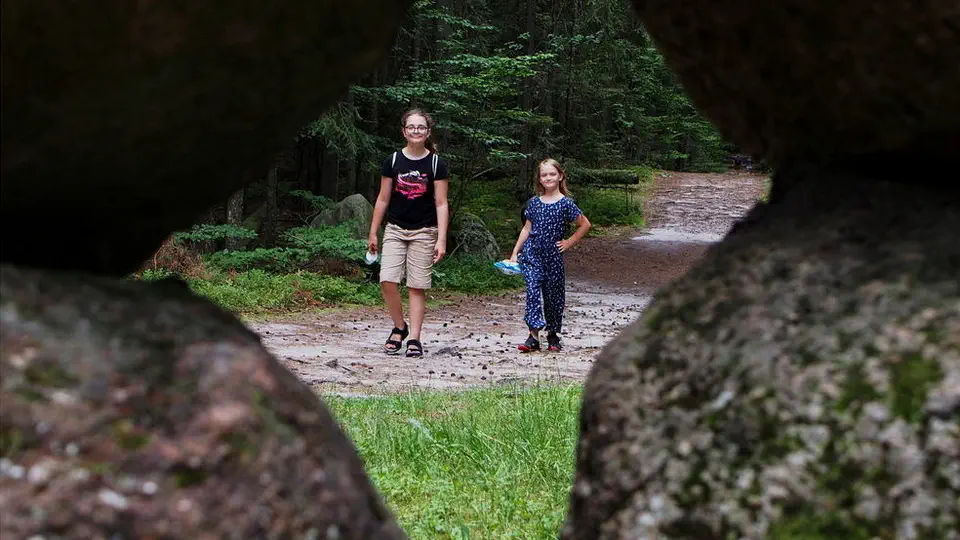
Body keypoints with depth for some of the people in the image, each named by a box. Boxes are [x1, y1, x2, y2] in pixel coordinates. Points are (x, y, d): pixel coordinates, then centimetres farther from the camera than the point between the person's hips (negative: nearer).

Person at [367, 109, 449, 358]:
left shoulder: (436, 164, -2)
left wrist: (441, 239, -9)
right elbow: (383, 200, 8)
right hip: (395, 230, 1)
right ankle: (399, 327, 8)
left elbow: (441, 204, -3)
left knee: (417, 287, -1)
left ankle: (414, 338, 5)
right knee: (388, 281, -12)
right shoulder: (393, 161, 2)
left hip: (424, 232, -1)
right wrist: (373, 233, 9)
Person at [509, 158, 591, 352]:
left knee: (553, 294, 7)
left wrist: (569, 242, 0)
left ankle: (553, 334, 22)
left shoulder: (565, 203, -2)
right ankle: (534, 335, -15)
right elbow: (527, 228, 12)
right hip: (532, 253, 1)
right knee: (533, 289, -11)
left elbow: (585, 224, 4)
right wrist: (515, 253, 9)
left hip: (553, 256, -1)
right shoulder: (534, 202, 6)